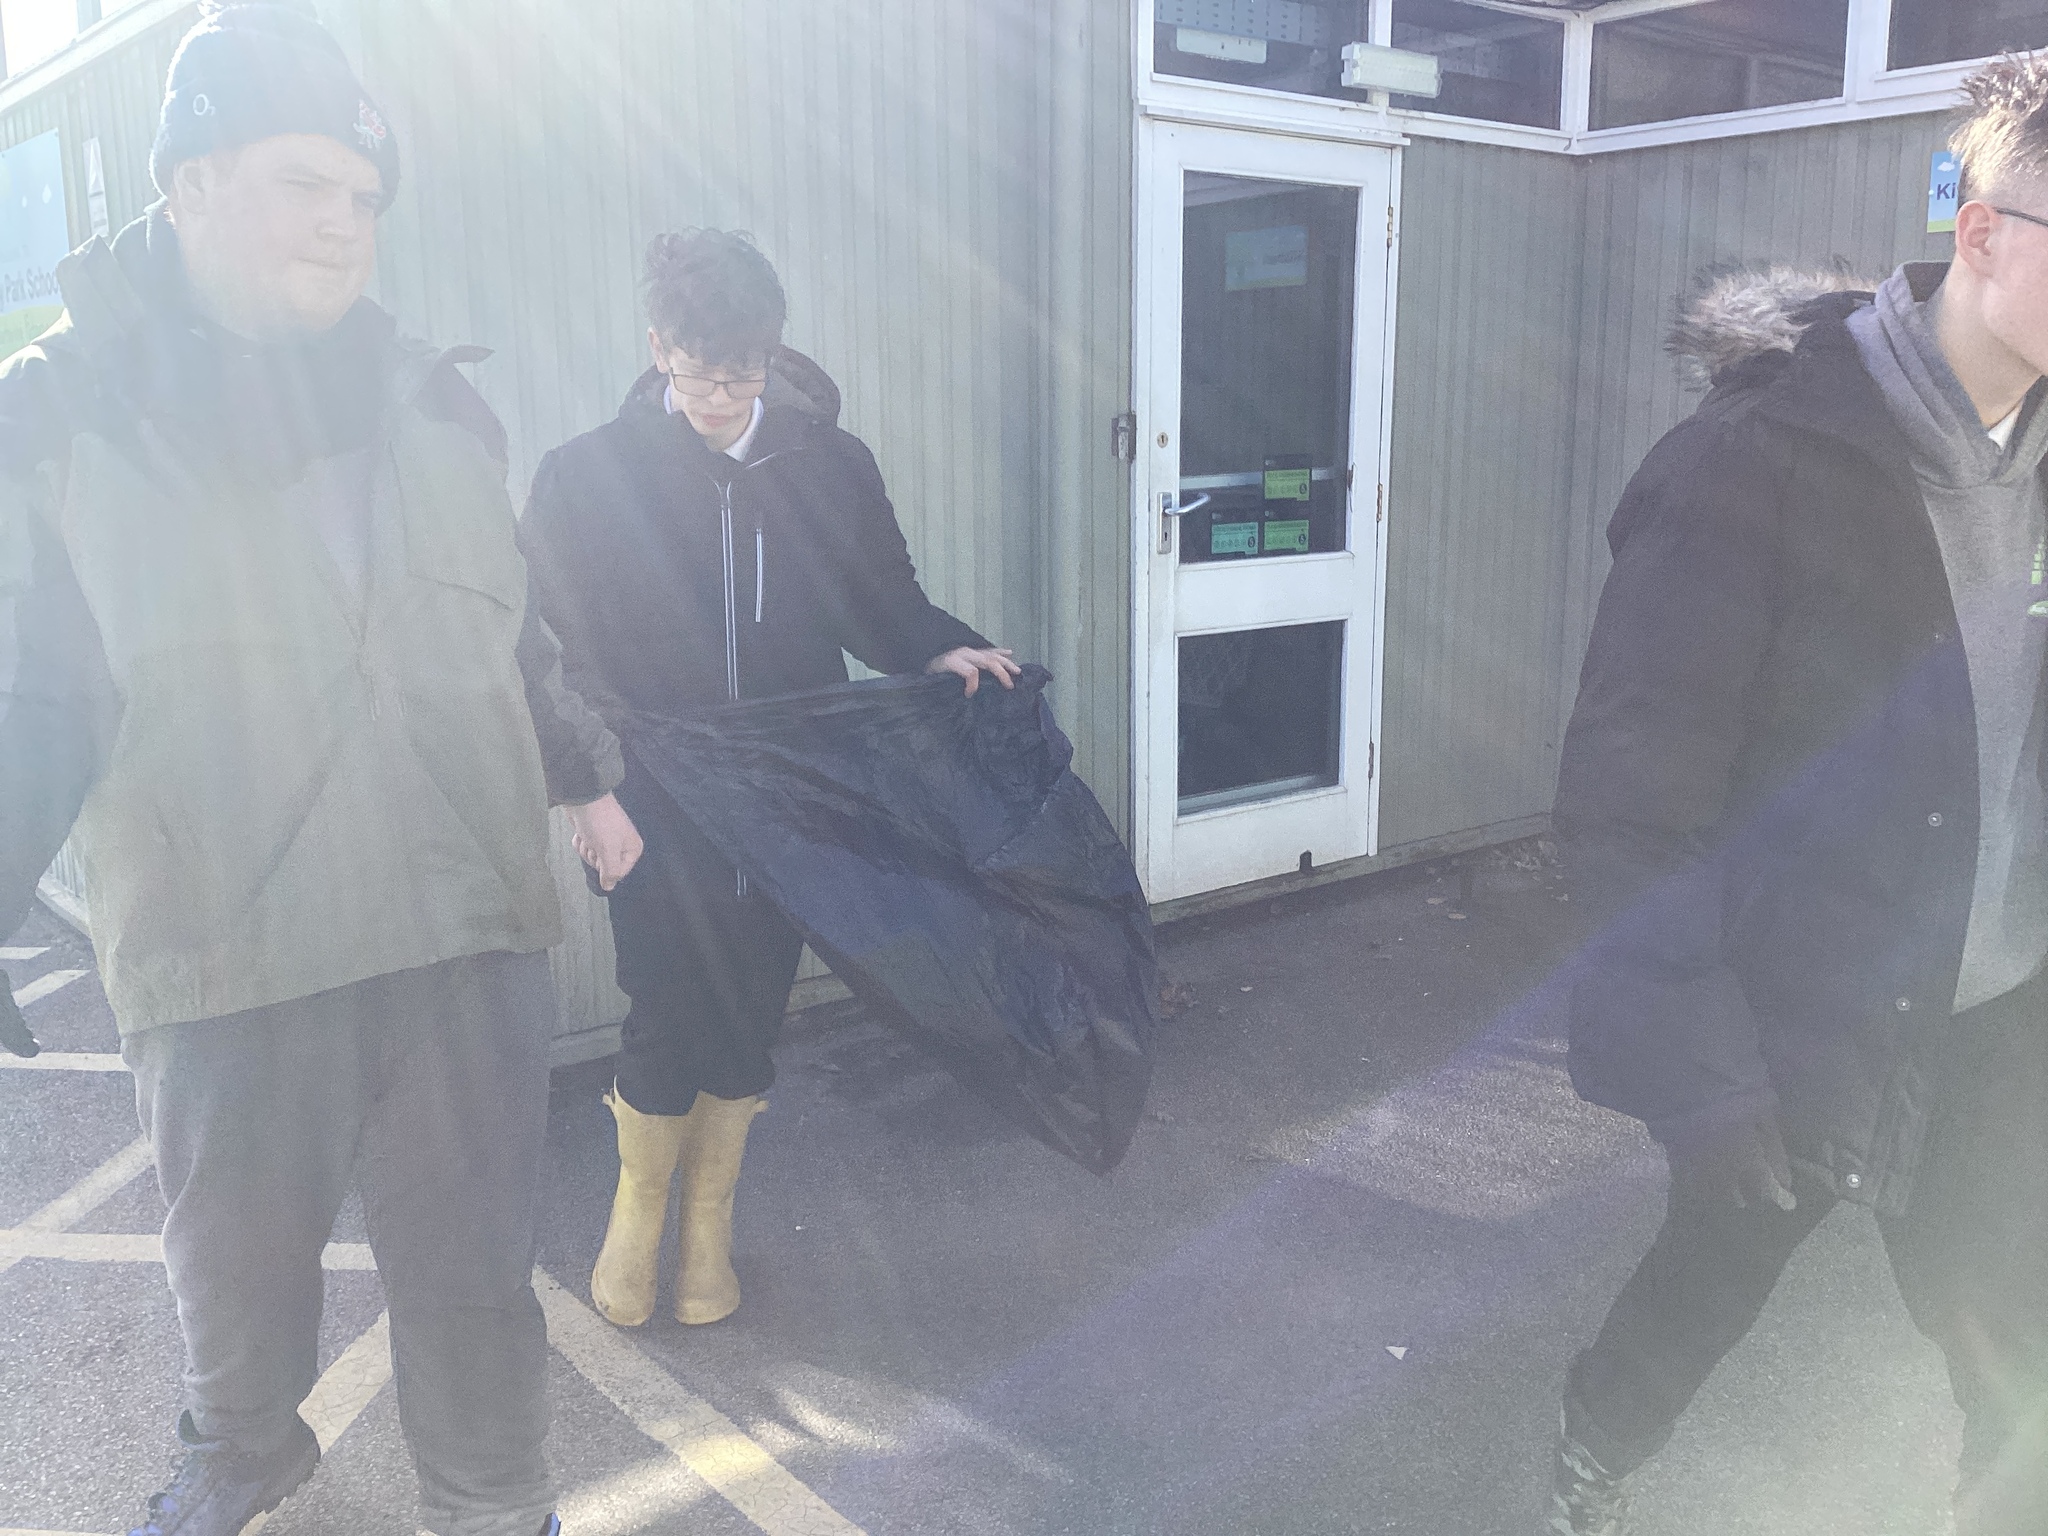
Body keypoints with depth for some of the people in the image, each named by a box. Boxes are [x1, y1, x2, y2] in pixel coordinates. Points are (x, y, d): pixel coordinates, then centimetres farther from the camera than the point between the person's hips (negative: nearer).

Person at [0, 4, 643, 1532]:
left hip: (467, 937, 1)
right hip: (222, 959, -1)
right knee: (235, 1266, 21)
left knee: (473, 1276, 8)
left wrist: (587, 772, 23)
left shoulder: (433, 402, 8)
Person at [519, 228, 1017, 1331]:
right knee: (667, 1023, -2)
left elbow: (884, 600, 12)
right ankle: (637, 1209, 27)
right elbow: (545, 644, 0)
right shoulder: (588, 475, -2)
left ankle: (709, 1221, 31)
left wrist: (944, 651, -7)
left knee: (748, 1022, 10)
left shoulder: (833, 466, 3)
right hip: (657, 812, -2)